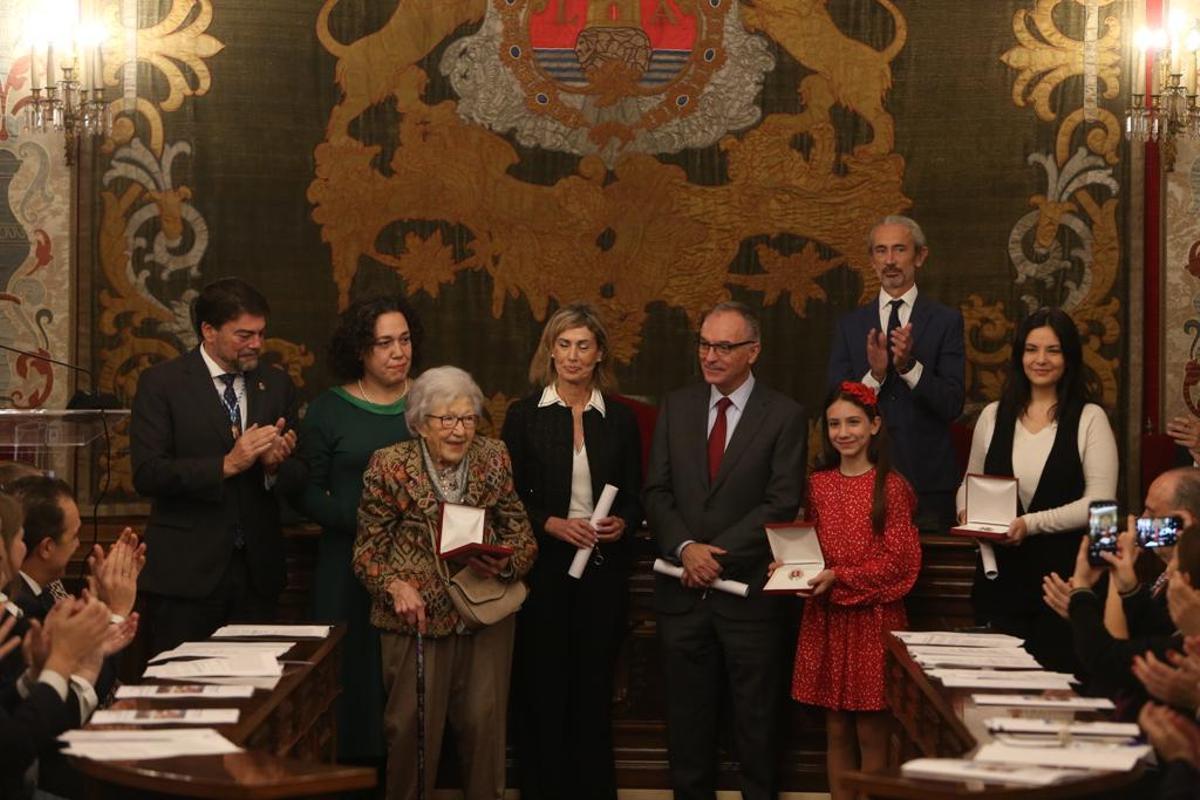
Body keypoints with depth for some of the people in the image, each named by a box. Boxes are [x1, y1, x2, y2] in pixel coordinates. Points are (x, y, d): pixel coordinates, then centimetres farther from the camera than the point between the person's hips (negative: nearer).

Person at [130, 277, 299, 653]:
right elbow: (146, 474, -12)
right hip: (185, 573, -3)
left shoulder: (276, 384, 10)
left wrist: (275, 465, -11)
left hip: (257, 573, 4)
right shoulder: (161, 383, -3)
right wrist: (226, 464, -19)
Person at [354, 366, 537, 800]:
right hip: (417, 617, -2)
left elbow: (522, 538, 5)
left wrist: (504, 564, -16)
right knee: (412, 727, -2)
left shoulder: (494, 458, 3)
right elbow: (367, 550, -1)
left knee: (484, 723, 0)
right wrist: (395, 585, -19)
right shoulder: (389, 466, -5)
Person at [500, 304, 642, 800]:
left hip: (604, 568, 2)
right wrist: (552, 524, -14)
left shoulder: (619, 419, 8)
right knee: (543, 688, -1)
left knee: (595, 687, 4)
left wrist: (622, 523, -11)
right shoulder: (525, 416, 2)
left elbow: (636, 496, 9)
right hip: (544, 567, -1)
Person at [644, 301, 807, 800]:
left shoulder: (784, 416, -3)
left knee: (755, 718, 6)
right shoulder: (675, 408, 8)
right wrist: (686, 548, -12)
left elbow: (782, 503, -10)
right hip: (683, 590, 3)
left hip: (748, 590, -3)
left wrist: (717, 553, -15)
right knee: (687, 716, 10)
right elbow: (657, 491, 5)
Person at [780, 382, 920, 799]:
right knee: (836, 730, 8)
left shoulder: (891, 487, -6)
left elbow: (897, 562, -10)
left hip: (874, 620, -4)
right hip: (826, 620, 4)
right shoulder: (818, 485, 8)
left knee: (871, 733, 0)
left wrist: (838, 578, -17)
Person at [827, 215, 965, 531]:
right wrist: (874, 375, -15)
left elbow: (953, 405, -5)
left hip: (929, 480, -1)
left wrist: (910, 366, -19)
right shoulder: (850, 325, 9)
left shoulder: (946, 321, 2)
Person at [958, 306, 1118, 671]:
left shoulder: (1089, 418, -1)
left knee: (1057, 673, -4)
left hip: (1065, 573, -3)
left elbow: (1099, 501, -8)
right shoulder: (994, 415, 11)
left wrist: (1032, 524, -16)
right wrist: (968, 512, -2)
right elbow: (970, 482, 20)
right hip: (1001, 573, 3)